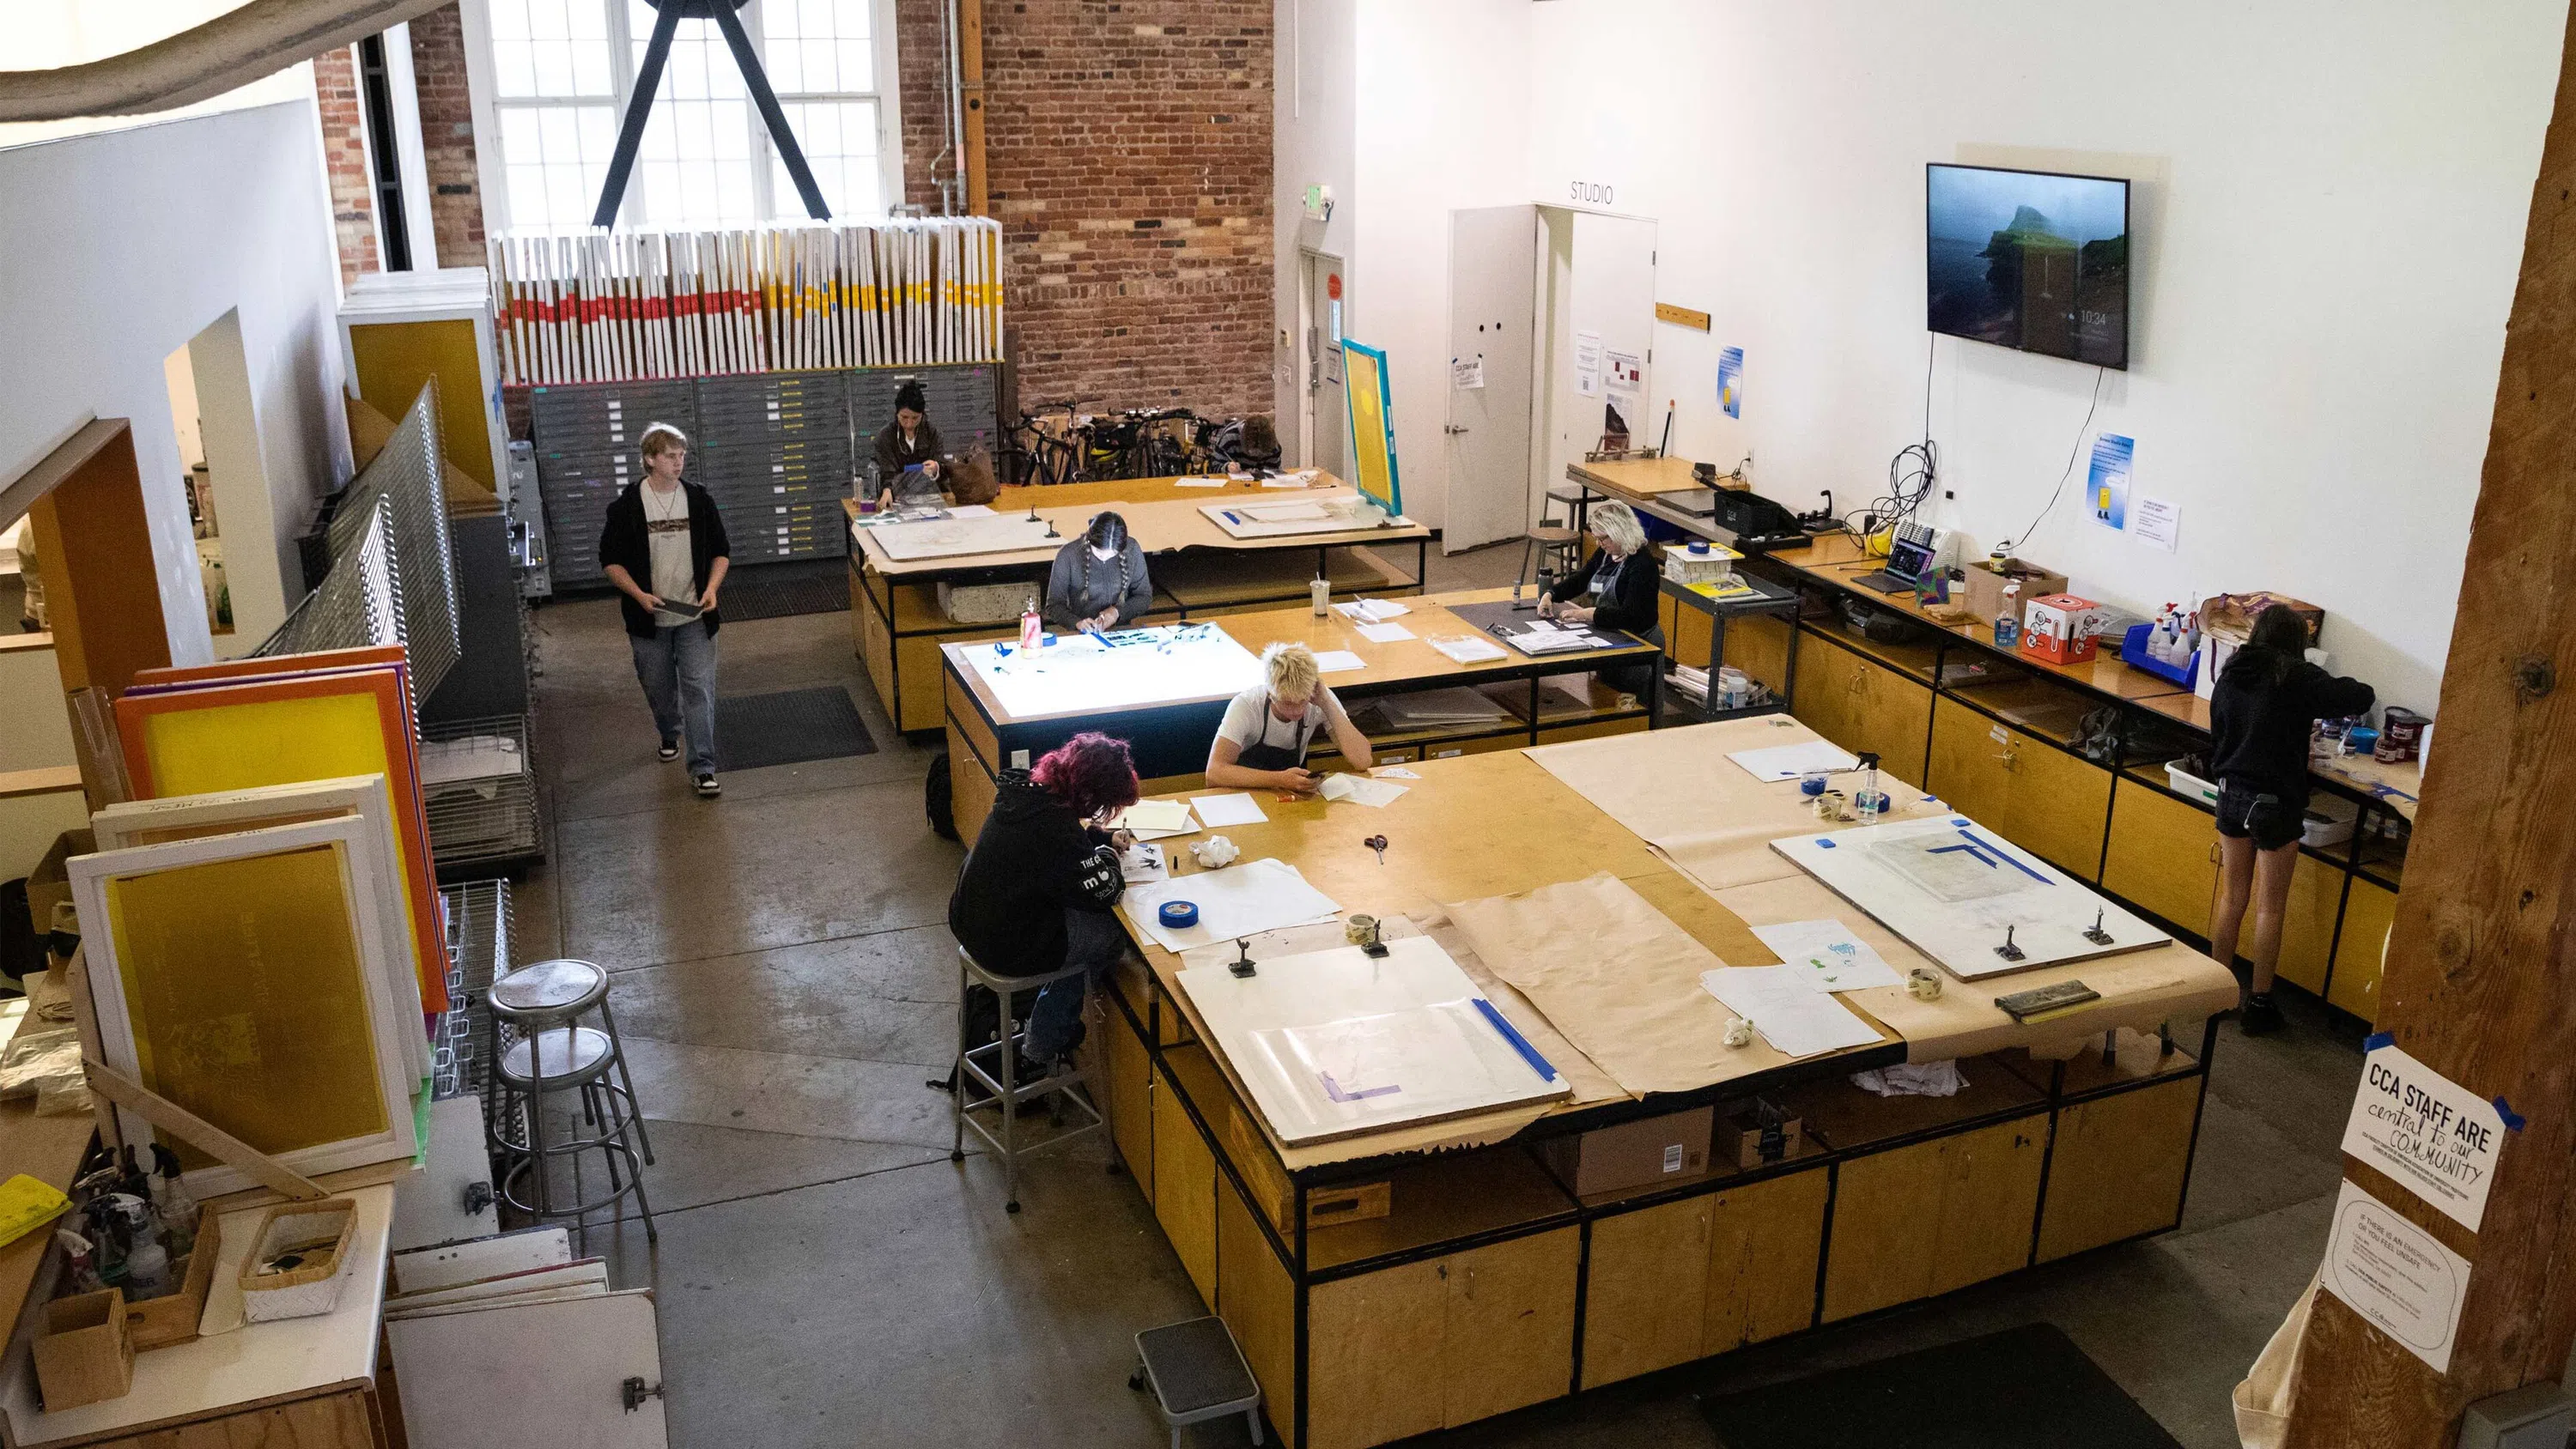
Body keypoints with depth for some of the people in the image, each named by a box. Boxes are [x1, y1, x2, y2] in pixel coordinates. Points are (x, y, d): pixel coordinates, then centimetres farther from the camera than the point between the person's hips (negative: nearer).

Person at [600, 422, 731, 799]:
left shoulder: (698, 500, 0)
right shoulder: (627, 506, -6)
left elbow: (721, 551, 8)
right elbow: (610, 559, -2)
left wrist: (712, 587, -9)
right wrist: (638, 594, -16)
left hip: (694, 616, 0)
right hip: (649, 618, 0)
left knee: (699, 689, -7)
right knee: (658, 686, 16)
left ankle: (703, 767, -4)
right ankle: (670, 733, 46)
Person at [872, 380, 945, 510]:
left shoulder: (932, 433, 2)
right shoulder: (885, 435, -3)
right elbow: (887, 472, -11)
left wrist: (935, 469, -30)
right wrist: (887, 491, -34)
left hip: (927, 495, 1)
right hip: (897, 498, 0)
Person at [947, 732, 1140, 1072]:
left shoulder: (1024, 789, -3)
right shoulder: (1051, 822, -31)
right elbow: (1105, 891, -23)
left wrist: (1105, 838, 7)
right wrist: (1106, 855, -4)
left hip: (974, 922, 9)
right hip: (1009, 948, -9)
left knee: (1086, 919, 22)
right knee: (1115, 935, 6)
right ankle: (1039, 1052, 20)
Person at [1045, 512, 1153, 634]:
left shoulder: (1132, 549, -5)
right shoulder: (1068, 555, -11)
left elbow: (1145, 597, 5)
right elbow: (1054, 605, -5)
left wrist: (1118, 612, -12)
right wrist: (1077, 623, -24)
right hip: (1081, 637, -2)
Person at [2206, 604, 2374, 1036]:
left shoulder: (2231, 675, 4)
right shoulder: (2297, 678, -13)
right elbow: (2360, 698, -11)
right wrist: (2343, 688, 10)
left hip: (2232, 794, 5)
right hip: (2275, 803, -5)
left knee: (2232, 897, 15)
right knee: (2270, 907, 5)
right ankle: (2259, 1003, 11)